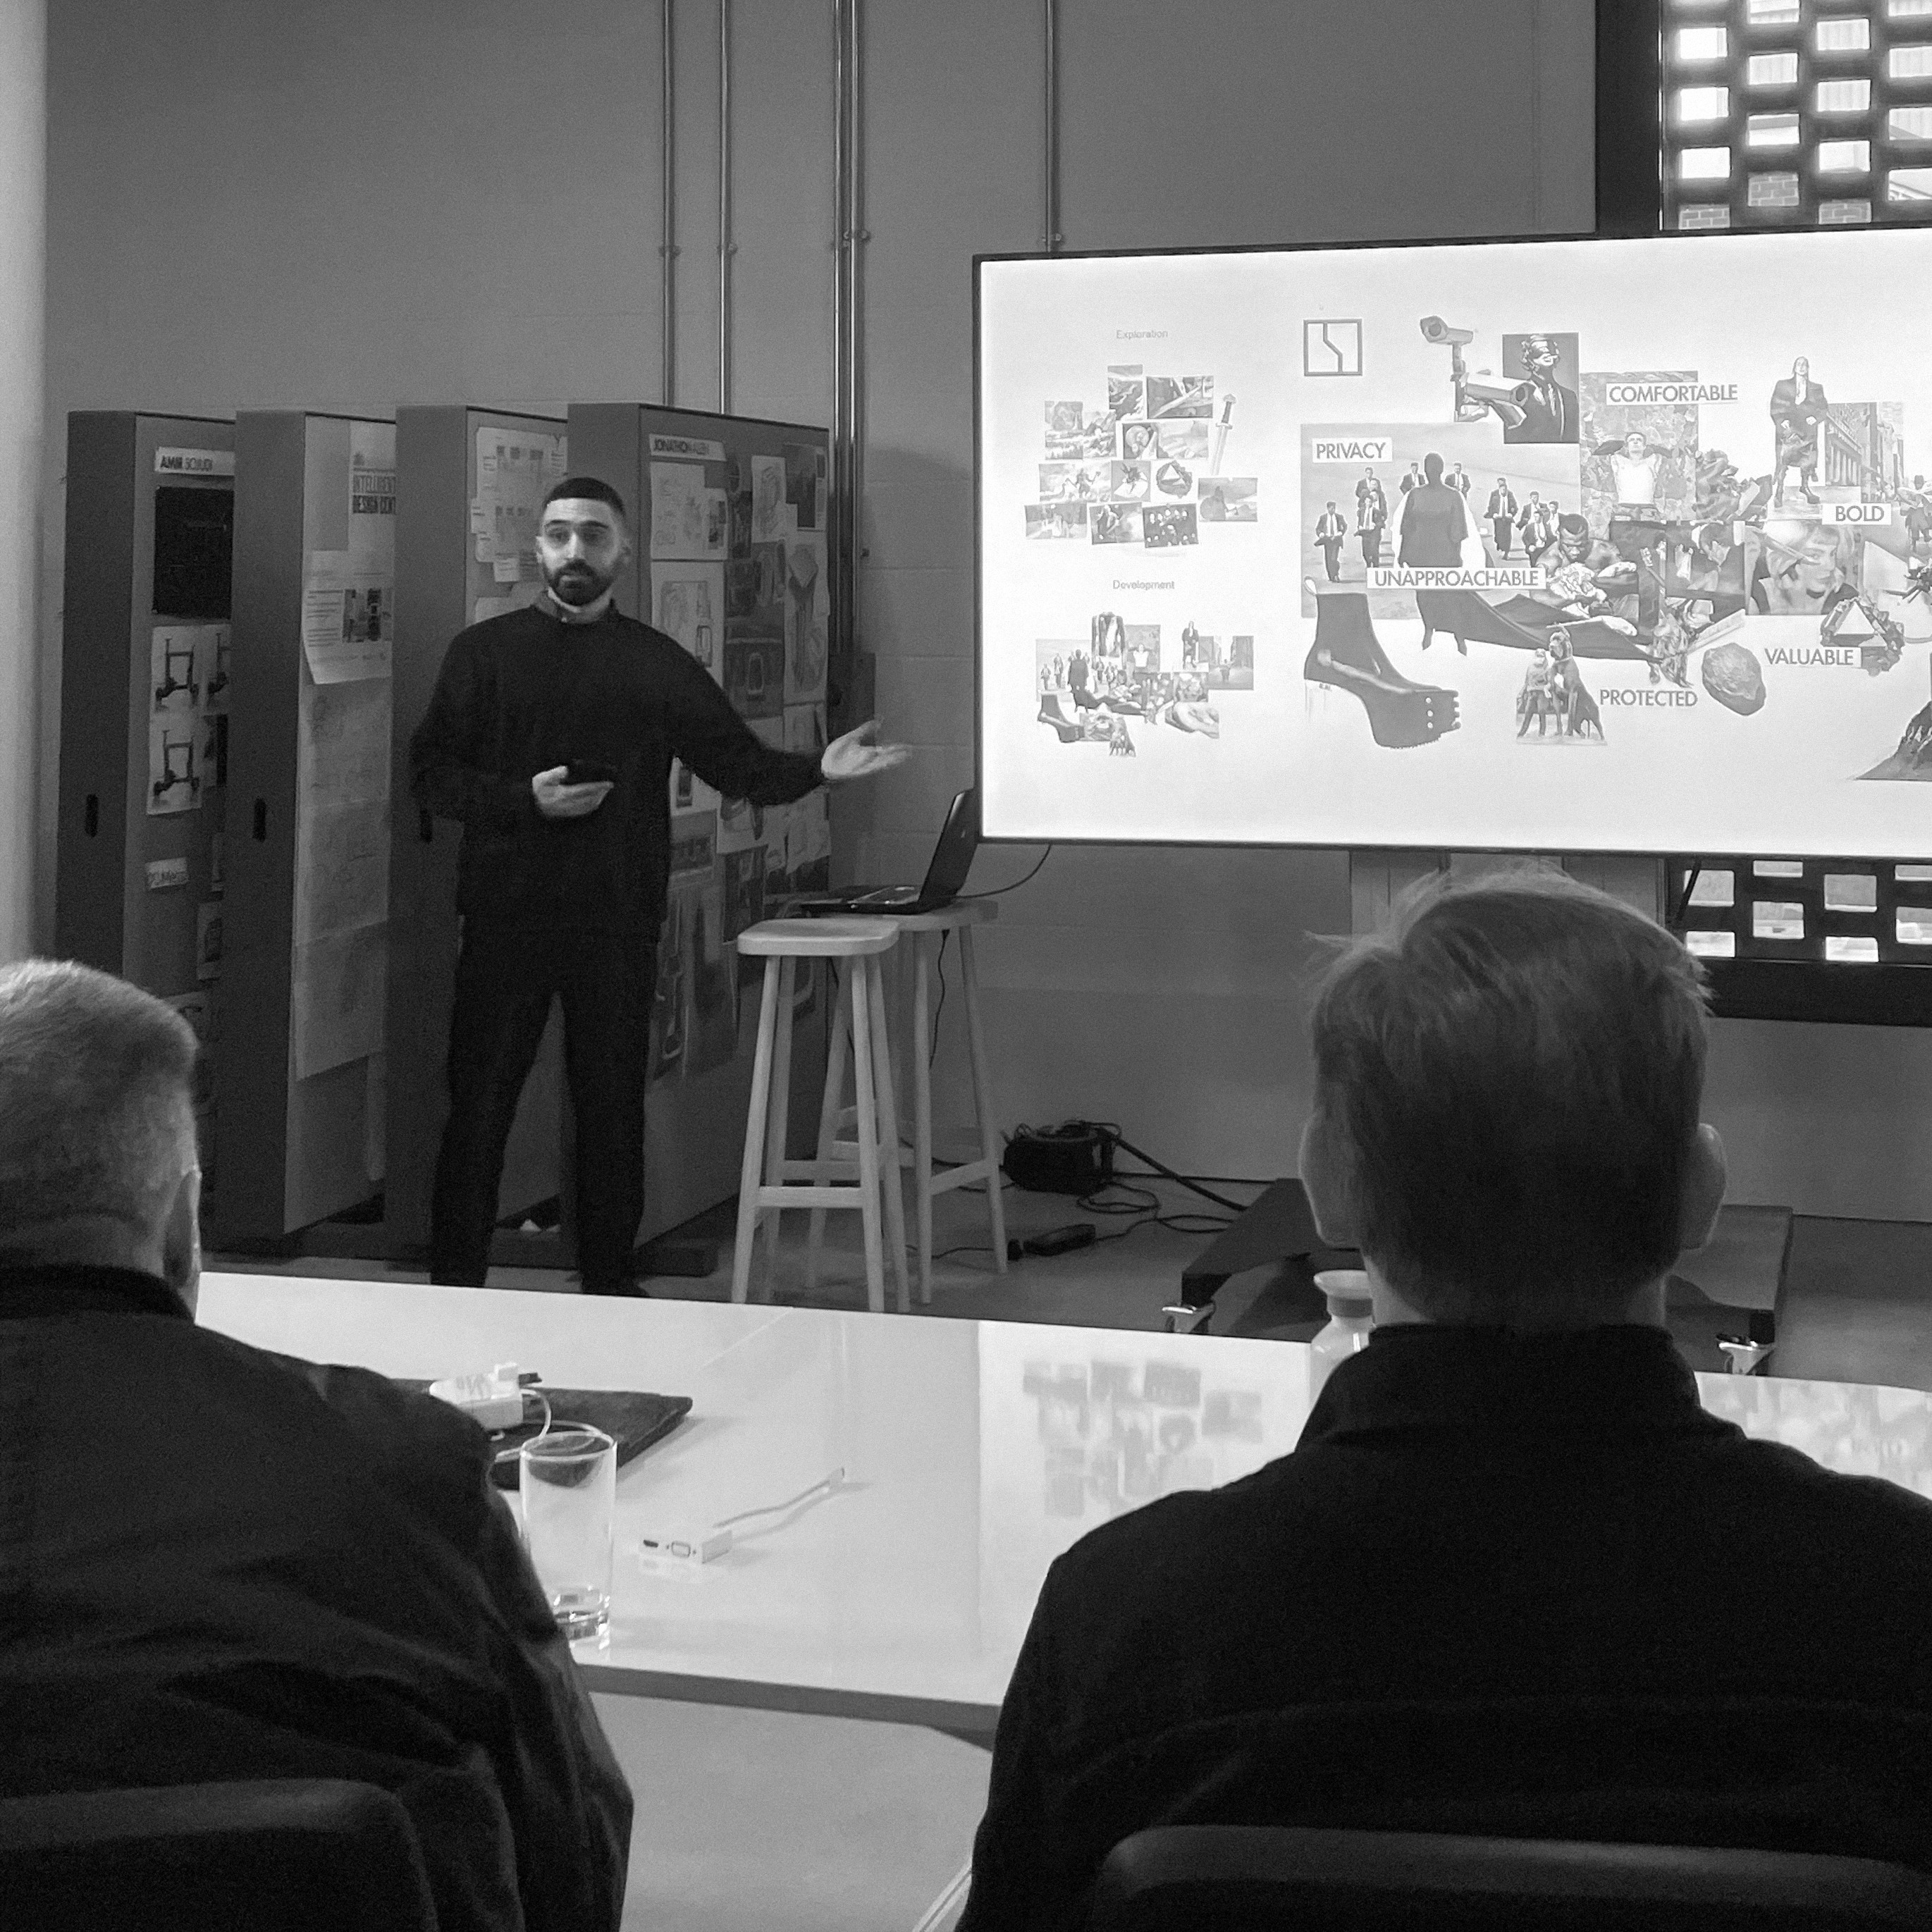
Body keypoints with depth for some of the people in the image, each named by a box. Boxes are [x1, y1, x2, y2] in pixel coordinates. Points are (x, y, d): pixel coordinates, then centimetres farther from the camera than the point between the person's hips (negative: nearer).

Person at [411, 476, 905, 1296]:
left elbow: (740, 763, 6)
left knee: (613, 1108, 6)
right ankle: (454, 1283, 10)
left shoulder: (656, 663, 9)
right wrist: (526, 799, -12)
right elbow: (430, 775, 2)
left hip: (618, 921, 1)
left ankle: (609, 1285, 16)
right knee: (478, 1105, 1)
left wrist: (817, 768, -11)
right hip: (506, 915, -1)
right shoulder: (485, 652, 5)